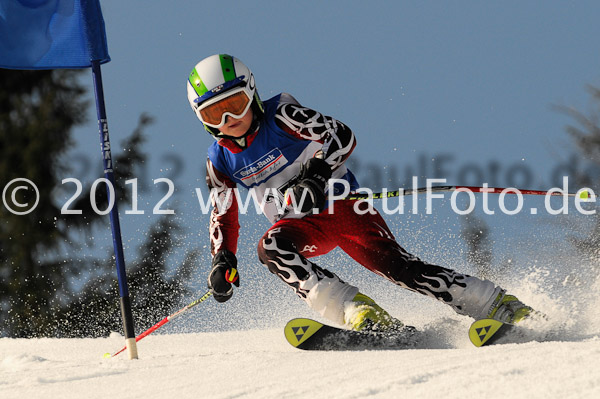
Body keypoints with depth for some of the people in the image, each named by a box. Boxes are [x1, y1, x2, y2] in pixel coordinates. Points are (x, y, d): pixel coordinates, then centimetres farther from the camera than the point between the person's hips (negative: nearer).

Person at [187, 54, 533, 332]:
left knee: (391, 262, -22)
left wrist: (318, 173, -34)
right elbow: (224, 216, 11)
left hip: (340, 204, -4)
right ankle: (358, 312, -39)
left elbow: (343, 137, -19)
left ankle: (501, 306, -18)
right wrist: (222, 261, -3)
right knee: (271, 248, -29)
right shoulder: (221, 162, -1)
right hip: (300, 225, 4)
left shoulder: (282, 115, -15)